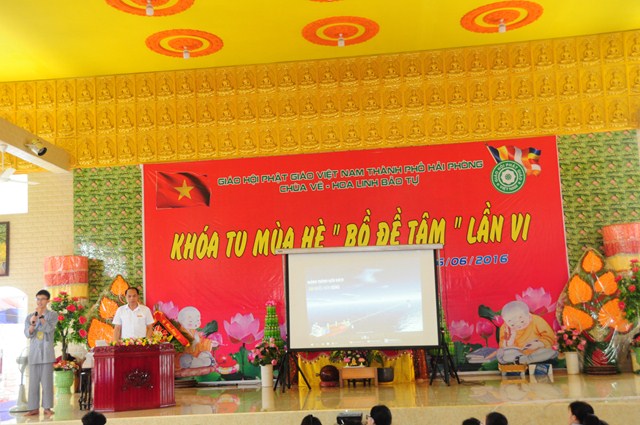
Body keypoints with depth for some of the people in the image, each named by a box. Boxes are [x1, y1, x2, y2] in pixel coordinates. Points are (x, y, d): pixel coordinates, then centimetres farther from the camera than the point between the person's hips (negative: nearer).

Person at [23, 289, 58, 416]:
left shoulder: (53, 315, 2)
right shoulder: (29, 317, 9)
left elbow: (49, 329, -13)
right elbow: (28, 334, 0)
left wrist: (41, 315, -16)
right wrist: (32, 323, -18)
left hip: (47, 352, -3)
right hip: (34, 352, 3)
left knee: (47, 380, -4)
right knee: (33, 381, 3)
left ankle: (47, 407, 0)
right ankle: (34, 408, 7)